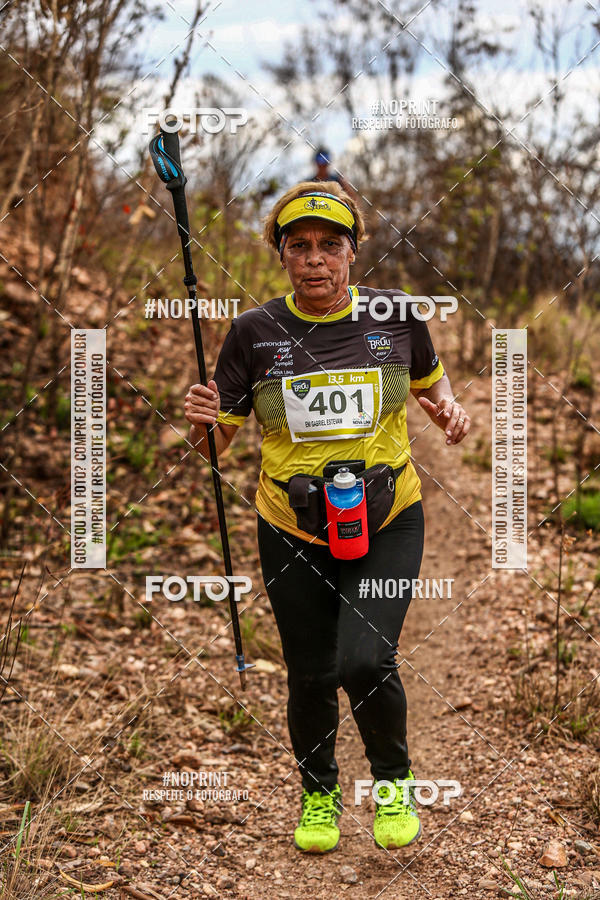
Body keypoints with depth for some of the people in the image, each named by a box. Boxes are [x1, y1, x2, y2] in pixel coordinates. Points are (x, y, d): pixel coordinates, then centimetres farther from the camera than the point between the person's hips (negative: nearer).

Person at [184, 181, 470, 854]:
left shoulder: (395, 316, -2)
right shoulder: (254, 331, -5)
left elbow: (430, 379, 18)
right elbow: (217, 442, 0)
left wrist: (449, 408, -3)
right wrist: (202, 421, -22)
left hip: (388, 521, -1)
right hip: (292, 530, 1)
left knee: (364, 661, -17)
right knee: (310, 677, 8)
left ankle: (393, 780, 14)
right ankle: (318, 792, 38)